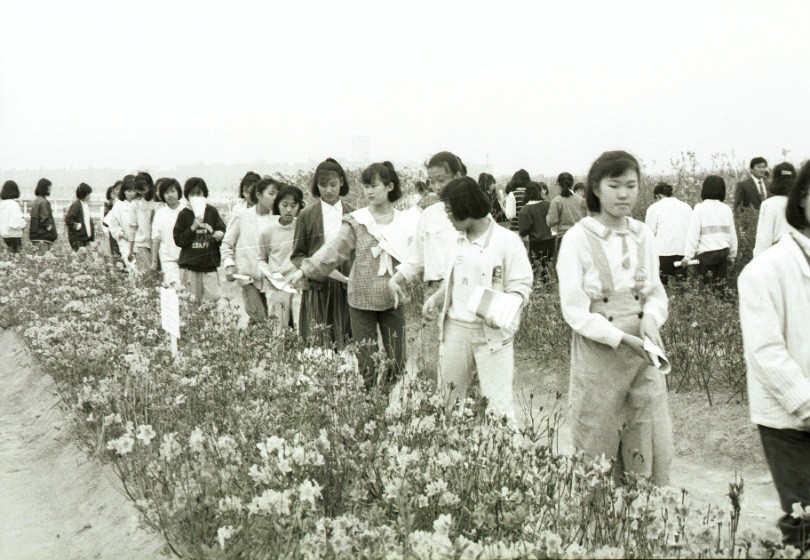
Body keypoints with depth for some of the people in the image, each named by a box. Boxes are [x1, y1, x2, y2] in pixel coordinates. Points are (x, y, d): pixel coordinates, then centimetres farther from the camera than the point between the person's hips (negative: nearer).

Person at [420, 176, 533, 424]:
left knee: (498, 401, -8)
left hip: (492, 332, -6)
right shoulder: (458, 241, 11)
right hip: (455, 328, 6)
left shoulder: (507, 240, -10)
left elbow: (521, 286, -9)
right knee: (447, 396, 12)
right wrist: (435, 299, 5)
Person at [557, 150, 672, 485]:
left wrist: (651, 318, -10)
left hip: (643, 354, 4)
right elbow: (575, 310, -10)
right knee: (597, 449, 5)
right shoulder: (578, 239, -8)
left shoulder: (643, 235, 6)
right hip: (598, 354, -4)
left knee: (654, 446, 5)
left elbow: (657, 293, 13)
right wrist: (623, 338, -19)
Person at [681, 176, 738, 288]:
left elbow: (693, 234, -11)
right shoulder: (727, 209, 5)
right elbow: (732, 234, 13)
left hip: (706, 253, -4)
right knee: (720, 285, 10)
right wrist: (732, 255, 24)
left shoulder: (700, 208, -8)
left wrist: (687, 256, -8)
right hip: (723, 252, 4)